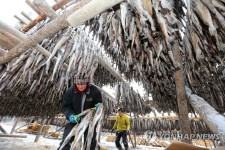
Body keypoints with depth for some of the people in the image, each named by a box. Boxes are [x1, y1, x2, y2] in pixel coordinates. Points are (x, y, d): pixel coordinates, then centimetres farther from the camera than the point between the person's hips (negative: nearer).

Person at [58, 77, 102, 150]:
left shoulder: (95, 91, -20)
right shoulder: (70, 92, -15)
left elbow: (99, 105, -5)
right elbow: (65, 106, -4)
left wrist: (98, 107, -28)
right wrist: (70, 115, -22)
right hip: (75, 120, 1)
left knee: (91, 143, 13)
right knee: (66, 141, 2)